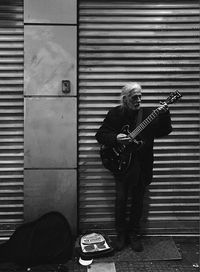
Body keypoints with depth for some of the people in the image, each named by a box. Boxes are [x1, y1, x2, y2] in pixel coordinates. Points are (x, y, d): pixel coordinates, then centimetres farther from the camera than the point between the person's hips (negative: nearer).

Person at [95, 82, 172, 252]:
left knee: (138, 201, 9)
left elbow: (162, 132, -5)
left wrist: (164, 115, -22)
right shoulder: (115, 113, -1)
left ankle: (134, 234, 28)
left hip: (142, 166, 1)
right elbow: (100, 135, -1)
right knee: (121, 200, 5)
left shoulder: (148, 113, 3)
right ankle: (121, 234, 25)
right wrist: (116, 138, -19)